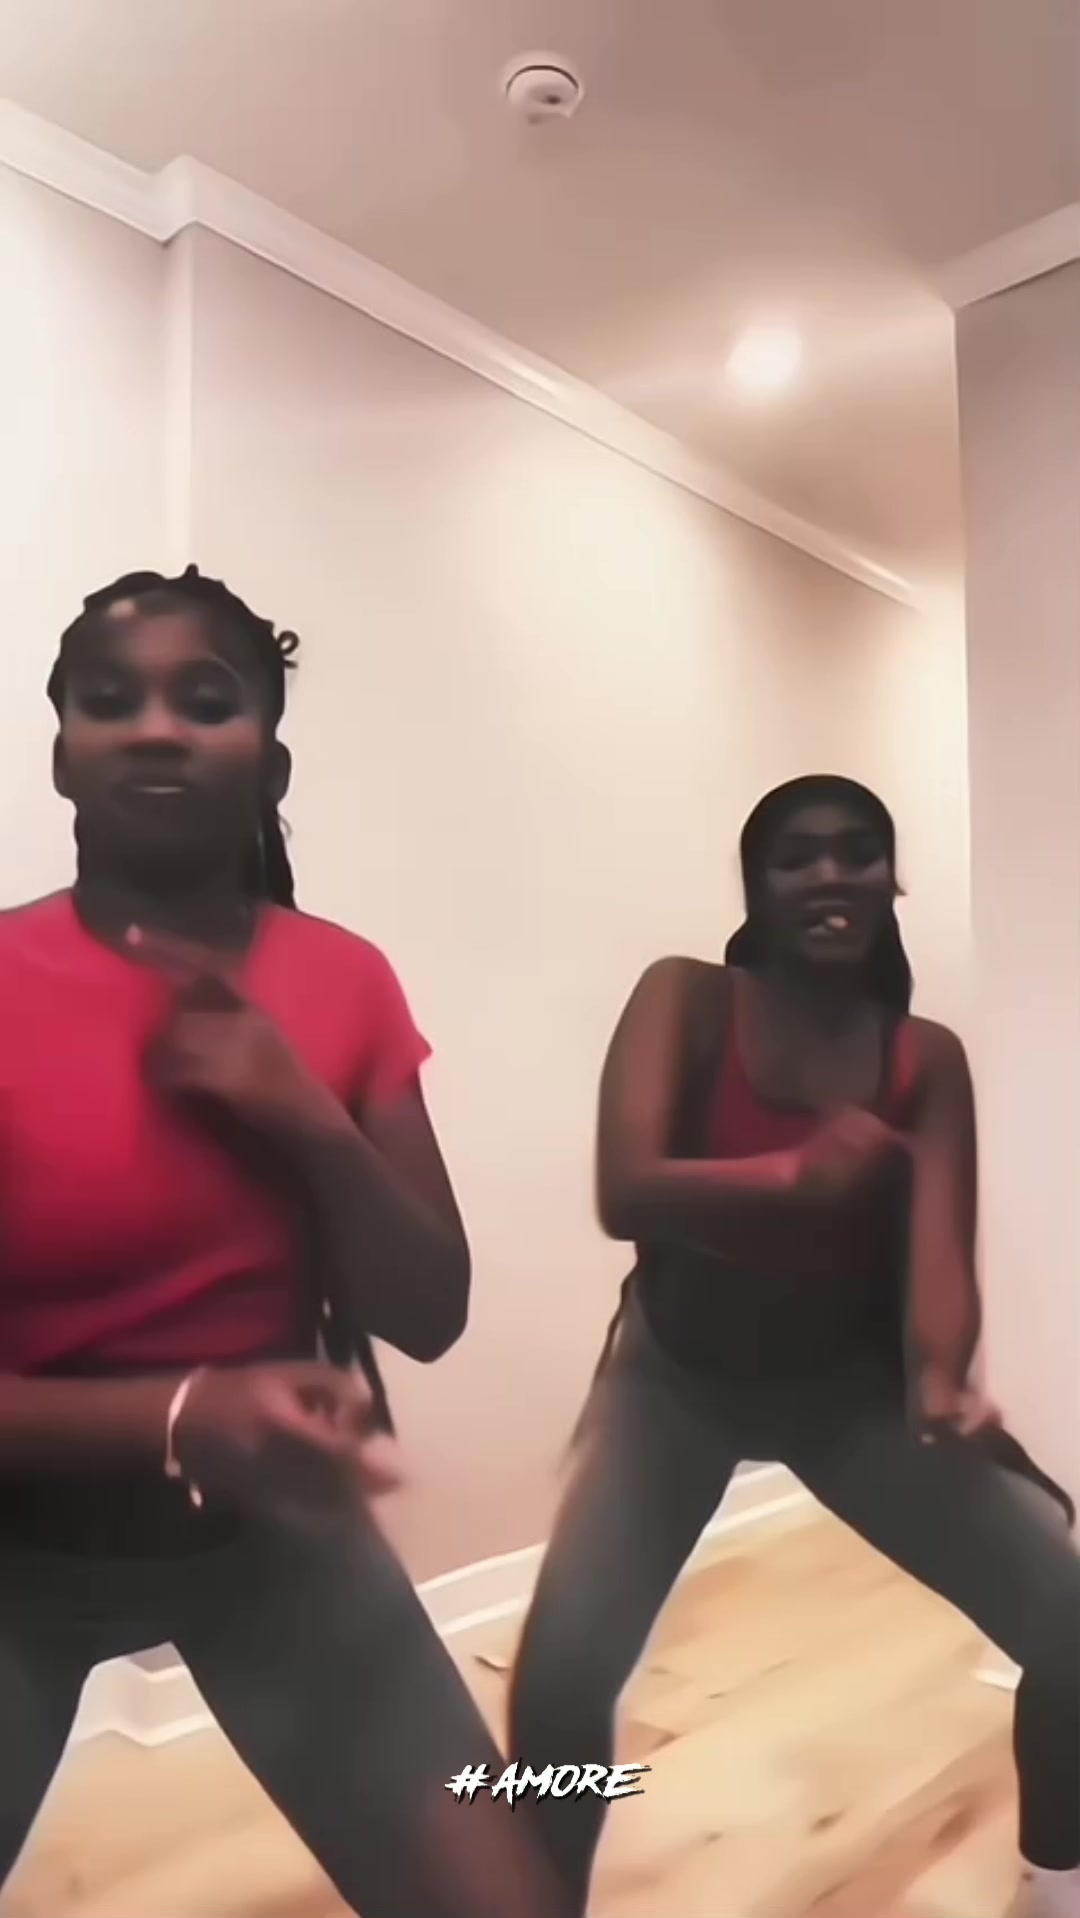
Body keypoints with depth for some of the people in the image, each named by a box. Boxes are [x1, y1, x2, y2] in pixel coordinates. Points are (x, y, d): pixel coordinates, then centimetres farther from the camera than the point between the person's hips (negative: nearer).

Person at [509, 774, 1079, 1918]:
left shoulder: (927, 1059, -9)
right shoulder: (686, 1000, -18)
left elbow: (939, 1252, -19)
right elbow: (625, 1193, -31)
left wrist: (941, 1385, -40)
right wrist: (792, 1177, -48)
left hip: (851, 1384, 3)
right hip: (679, 1375, -2)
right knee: (559, 1675, -17)